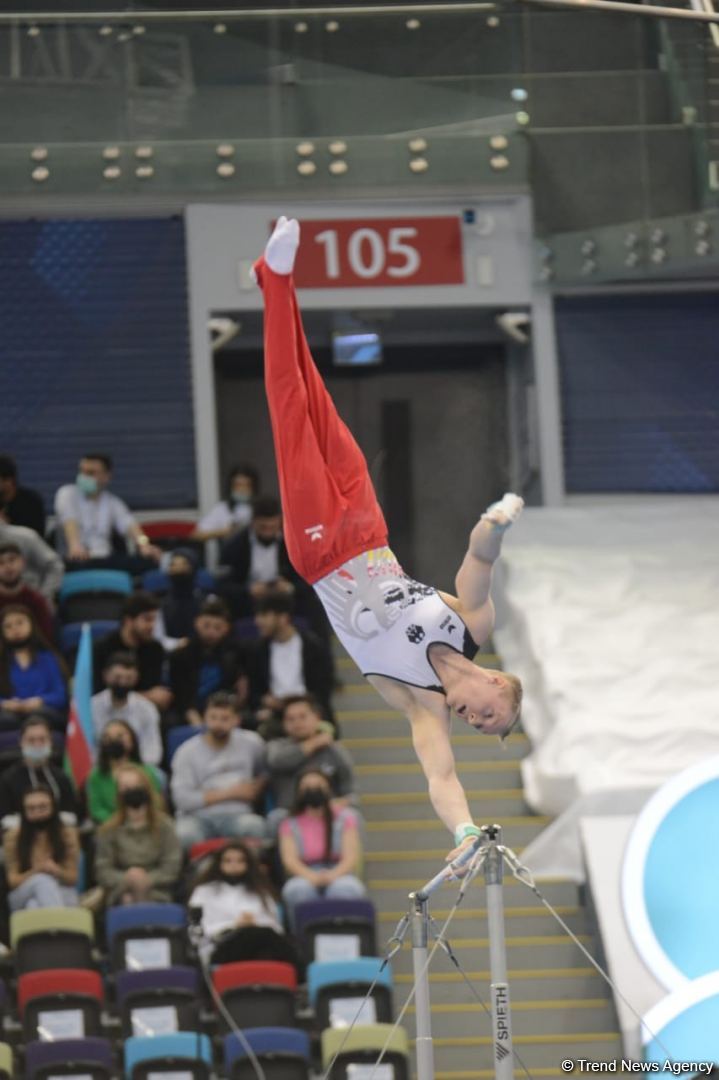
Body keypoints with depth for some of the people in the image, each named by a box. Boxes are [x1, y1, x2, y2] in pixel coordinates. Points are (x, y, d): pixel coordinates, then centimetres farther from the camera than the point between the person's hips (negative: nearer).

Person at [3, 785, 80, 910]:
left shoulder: (67, 834, 2)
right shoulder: (13, 837, 0)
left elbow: (73, 878, 4)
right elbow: (12, 881, 0)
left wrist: (57, 871, -20)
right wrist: (36, 871, -21)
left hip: (63, 895, 0)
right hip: (22, 899, 0)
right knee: (43, 881, -36)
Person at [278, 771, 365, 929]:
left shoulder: (345, 818, 13)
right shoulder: (290, 825, 14)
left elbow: (352, 856, 1)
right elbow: (289, 859, -1)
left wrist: (334, 874, -21)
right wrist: (311, 876, -23)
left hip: (339, 876, 0)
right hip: (305, 878, 0)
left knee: (345, 890, -37)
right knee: (298, 890, -36)